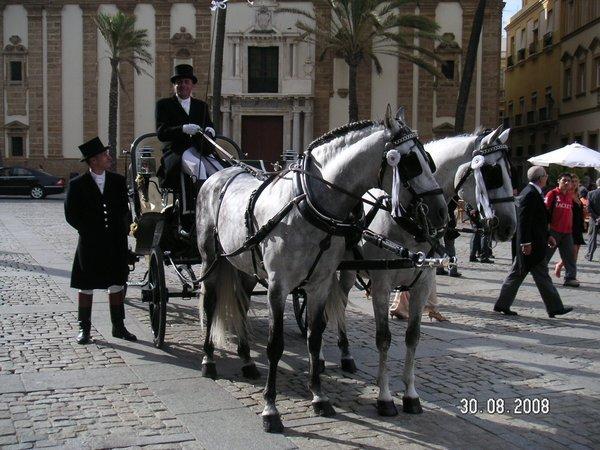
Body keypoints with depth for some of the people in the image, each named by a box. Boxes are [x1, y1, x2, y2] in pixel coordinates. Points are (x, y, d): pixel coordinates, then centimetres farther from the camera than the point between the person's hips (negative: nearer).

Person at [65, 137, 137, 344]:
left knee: (117, 285, 9)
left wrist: (123, 230, -3)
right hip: (90, 245, -3)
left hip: (116, 244, 3)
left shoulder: (118, 181, 5)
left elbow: (125, 210, 9)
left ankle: (118, 327, 20)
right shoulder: (77, 185, -4)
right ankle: (84, 328, 17)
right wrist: (89, 231, -8)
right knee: (86, 287, 6)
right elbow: (71, 215, -3)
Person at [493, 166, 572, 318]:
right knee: (542, 276, -1)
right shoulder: (531, 194, -17)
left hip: (527, 243, 10)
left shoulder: (529, 192, 16)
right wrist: (526, 242, -23)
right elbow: (524, 220, -22)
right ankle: (555, 307, 8)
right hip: (532, 244, -10)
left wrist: (547, 236, 23)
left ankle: (502, 305, 13)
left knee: (517, 274, 11)